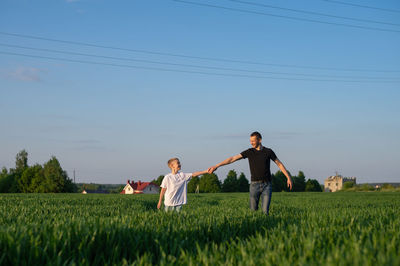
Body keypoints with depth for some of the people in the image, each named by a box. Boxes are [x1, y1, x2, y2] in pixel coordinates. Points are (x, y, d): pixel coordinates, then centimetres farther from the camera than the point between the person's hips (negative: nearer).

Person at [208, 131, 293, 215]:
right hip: (254, 184, 1)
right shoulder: (249, 152, 1)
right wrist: (216, 166, -11)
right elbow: (232, 159, -5)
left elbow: (279, 164, 9)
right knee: (253, 210, 0)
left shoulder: (268, 151, 2)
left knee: (265, 211, -11)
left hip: (266, 185, -1)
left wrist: (289, 177, 2)